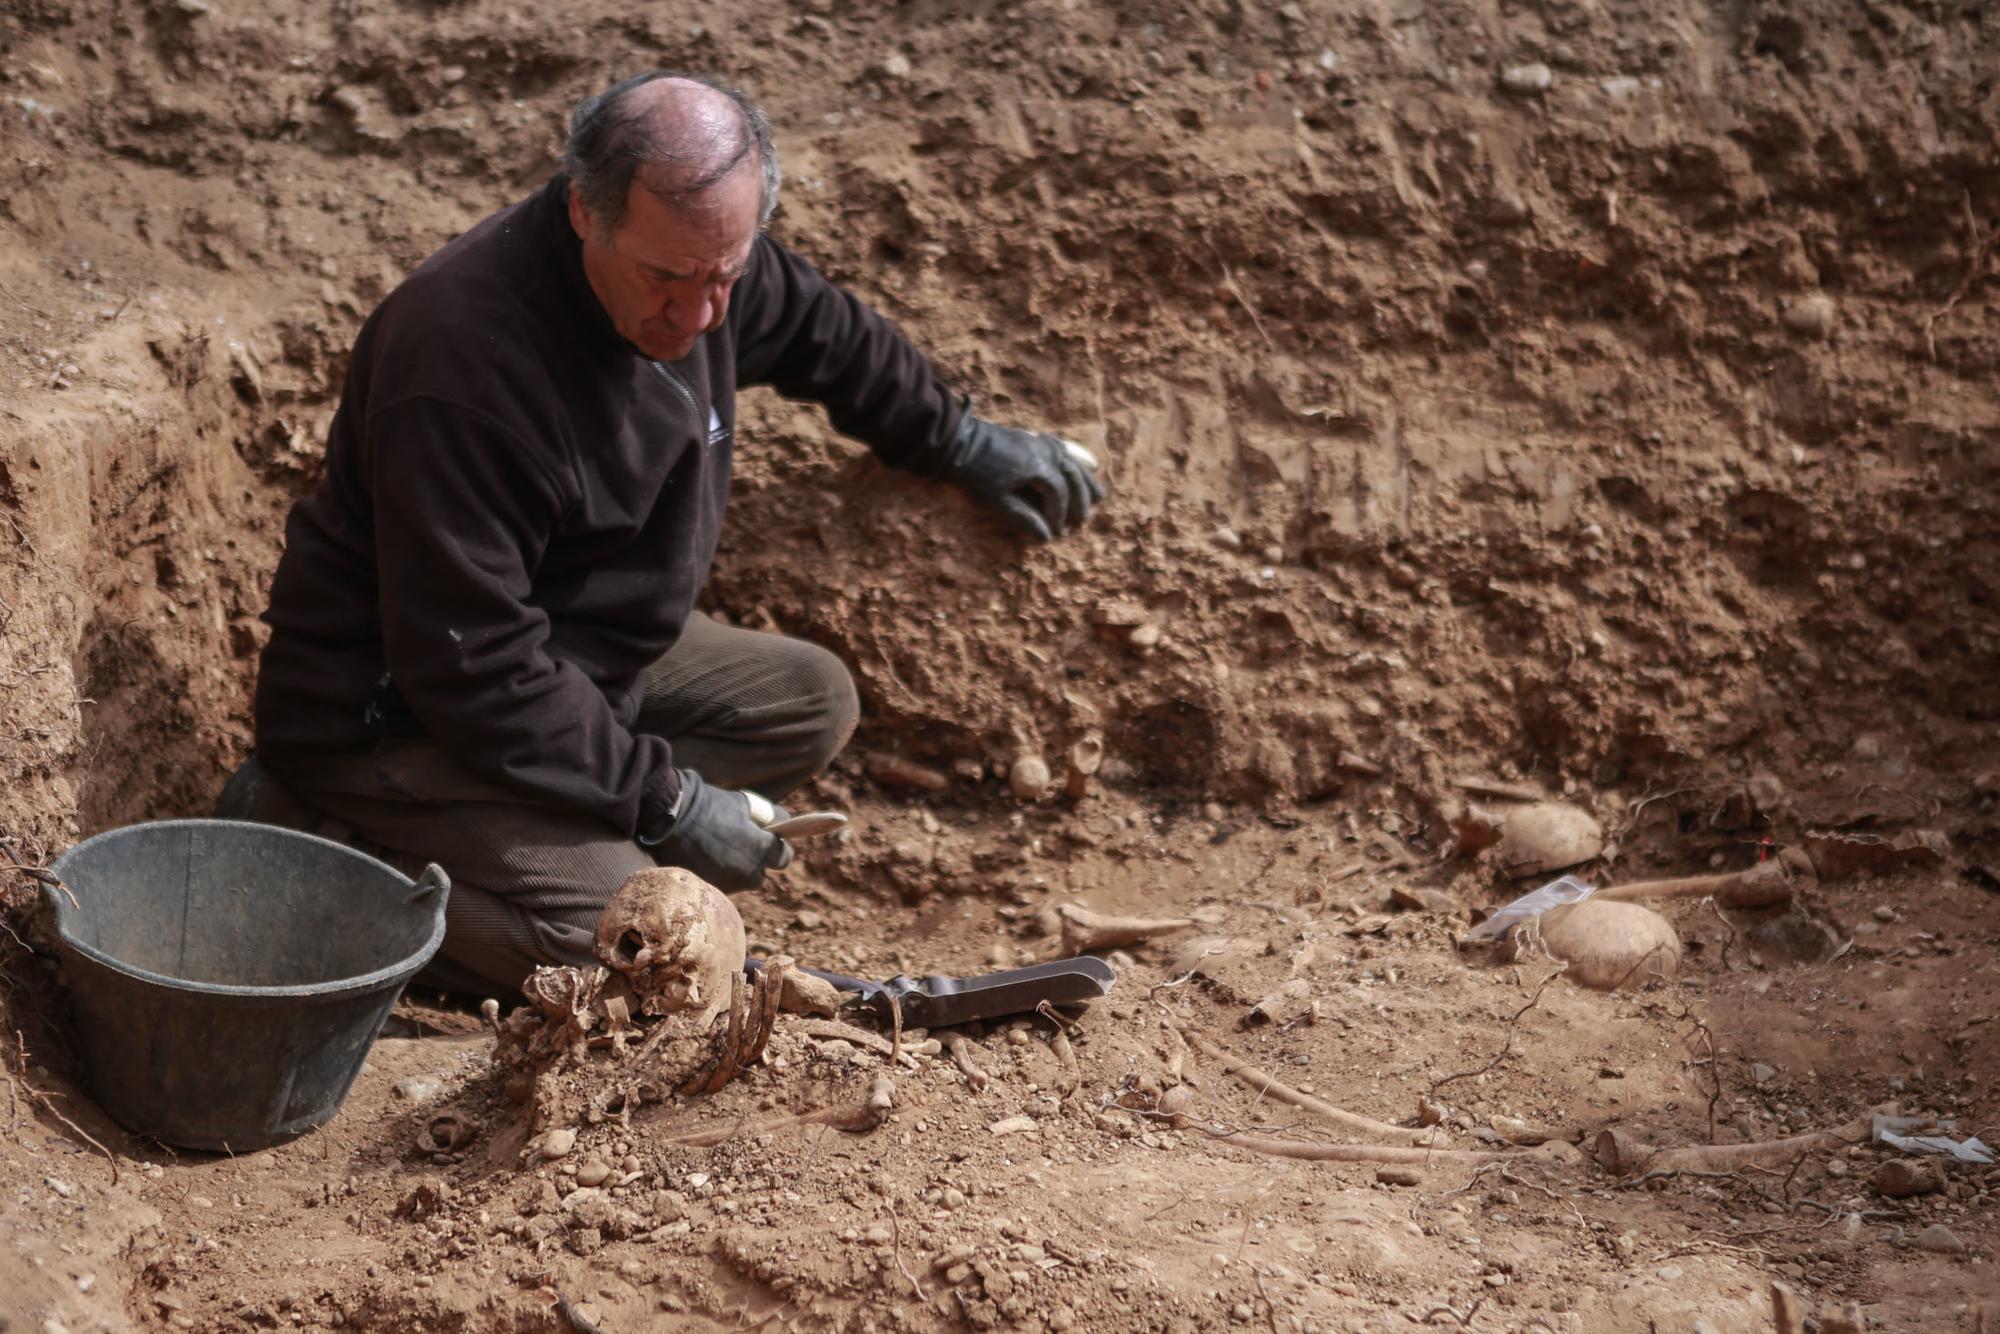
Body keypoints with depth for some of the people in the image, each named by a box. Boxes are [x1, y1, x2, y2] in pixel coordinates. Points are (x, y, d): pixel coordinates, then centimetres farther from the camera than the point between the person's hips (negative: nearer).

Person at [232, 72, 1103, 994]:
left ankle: (584, 834, -1)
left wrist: (964, 444, 27)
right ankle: (311, 836, -7)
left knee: (811, 704, 8)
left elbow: (819, 331, 19)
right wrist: (666, 803, -24)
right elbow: (470, 667, -30)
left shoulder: (697, 264, -7)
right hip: (390, 711, -9)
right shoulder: (466, 361, -33)